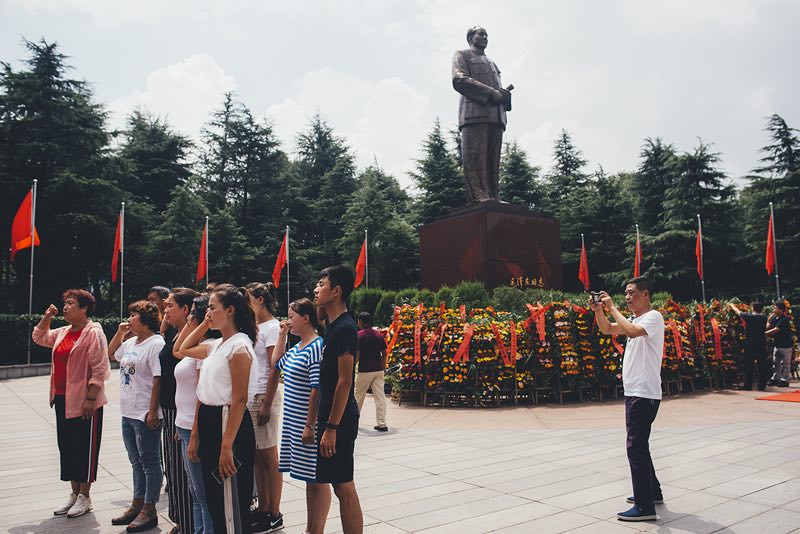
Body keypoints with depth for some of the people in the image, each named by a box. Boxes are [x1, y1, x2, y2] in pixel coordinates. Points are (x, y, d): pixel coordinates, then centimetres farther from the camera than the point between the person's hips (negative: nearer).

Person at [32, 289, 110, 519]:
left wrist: (90, 399, -21)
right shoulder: (63, 332, 11)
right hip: (62, 399, 9)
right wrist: (47, 317, 13)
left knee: (84, 448, 2)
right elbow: (39, 337, 30)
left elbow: (99, 369, -18)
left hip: (83, 402, -9)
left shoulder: (93, 332, -14)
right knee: (66, 447, 15)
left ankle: (84, 497, 15)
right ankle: (74, 494, 28)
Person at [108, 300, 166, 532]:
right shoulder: (131, 343, 12)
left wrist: (153, 411, -23)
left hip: (145, 415, -9)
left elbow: (158, 380, -21)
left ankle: (149, 511, 13)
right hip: (128, 413, 9)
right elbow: (111, 353, 31)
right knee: (136, 461, 19)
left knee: (149, 462, 3)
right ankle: (137, 505, 32)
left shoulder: (156, 343, -17)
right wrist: (120, 332, 16)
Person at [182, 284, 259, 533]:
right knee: (214, 498, 17)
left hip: (229, 422, -9)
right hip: (208, 421, 9)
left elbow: (239, 399, -20)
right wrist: (205, 324, 16)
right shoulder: (215, 346, 11)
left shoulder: (239, 347, -15)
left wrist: (227, 446, -23)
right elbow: (185, 349, 31)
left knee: (231, 502, 1)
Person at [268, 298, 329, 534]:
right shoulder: (298, 347, 12)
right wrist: (282, 335, 18)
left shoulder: (317, 348, -17)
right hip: (294, 423, 10)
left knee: (317, 479, 3)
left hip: (308, 424, -10)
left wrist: (310, 426, -22)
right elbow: (276, 363, 28)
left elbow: (317, 390, -21)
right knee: (309, 479, 18)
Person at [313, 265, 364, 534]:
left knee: (344, 487, 0)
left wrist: (331, 428, -20)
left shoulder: (344, 328, -17)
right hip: (330, 417, 9)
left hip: (340, 420, -9)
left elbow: (344, 382, -20)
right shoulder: (333, 326, 12)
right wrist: (322, 421, 19)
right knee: (341, 485, 16)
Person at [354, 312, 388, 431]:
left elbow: (357, 355, -12)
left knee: (358, 396, 13)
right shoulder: (378, 334, 8)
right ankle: (381, 424, -2)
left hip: (364, 370, -4)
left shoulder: (359, 335, -8)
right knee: (380, 396, 1)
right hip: (378, 370, 4)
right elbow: (384, 353, 8)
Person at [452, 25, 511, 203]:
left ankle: (493, 198, -9)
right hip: (474, 111, -6)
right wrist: (491, 93, -11)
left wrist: (504, 95, 2)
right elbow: (459, 80, -5)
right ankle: (478, 197, -23)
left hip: (495, 114, 7)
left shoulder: (491, 63, 37)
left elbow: (498, 91, 29)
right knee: (475, 155, -16)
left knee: (493, 160, -4)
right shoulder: (462, 55, 15)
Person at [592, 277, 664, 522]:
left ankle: (645, 507, -4)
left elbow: (632, 331, -30)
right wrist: (598, 309, 2)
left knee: (636, 446, -9)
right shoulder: (636, 319, 16)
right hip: (635, 391, 10)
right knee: (638, 444, 19)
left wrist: (612, 307, -21)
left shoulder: (653, 317, -12)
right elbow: (607, 329, 18)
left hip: (644, 393, -10)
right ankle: (652, 492, 33)